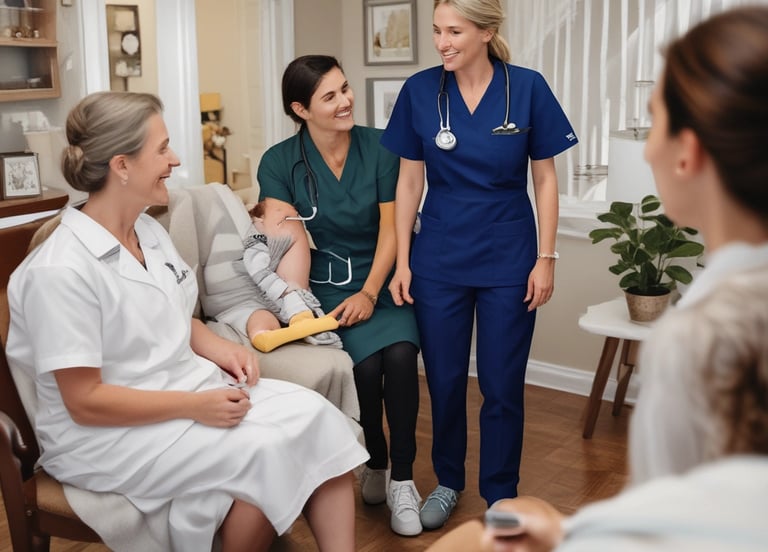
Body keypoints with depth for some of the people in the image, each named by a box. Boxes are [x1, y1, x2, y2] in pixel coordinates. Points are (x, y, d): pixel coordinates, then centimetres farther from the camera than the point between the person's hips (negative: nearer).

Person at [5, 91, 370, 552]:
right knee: (261, 454, -26)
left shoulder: (150, 231, 6)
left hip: (190, 386, 8)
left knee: (316, 417, -13)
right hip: (108, 434, -8)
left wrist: (221, 348, -1)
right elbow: (84, 402, -20)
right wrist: (195, 407, -22)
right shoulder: (61, 271, -21)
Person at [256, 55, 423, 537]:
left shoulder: (380, 148, 0)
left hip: (379, 282, 1)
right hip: (322, 286, -1)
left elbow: (391, 228, -3)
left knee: (400, 354, -28)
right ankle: (374, 463, 4)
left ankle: (402, 478, -9)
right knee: (366, 364, -26)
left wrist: (369, 294, -15)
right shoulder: (280, 162, -2)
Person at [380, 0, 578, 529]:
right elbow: (409, 181, 1)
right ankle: (447, 481, 33)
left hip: (508, 259, -1)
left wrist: (546, 258, -5)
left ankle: (501, 495, 25)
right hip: (439, 258, 1)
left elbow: (545, 178, -1)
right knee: (444, 380, 11)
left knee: (502, 385, 6)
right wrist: (402, 262, -1)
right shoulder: (420, 90, -4)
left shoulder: (527, 88, -7)